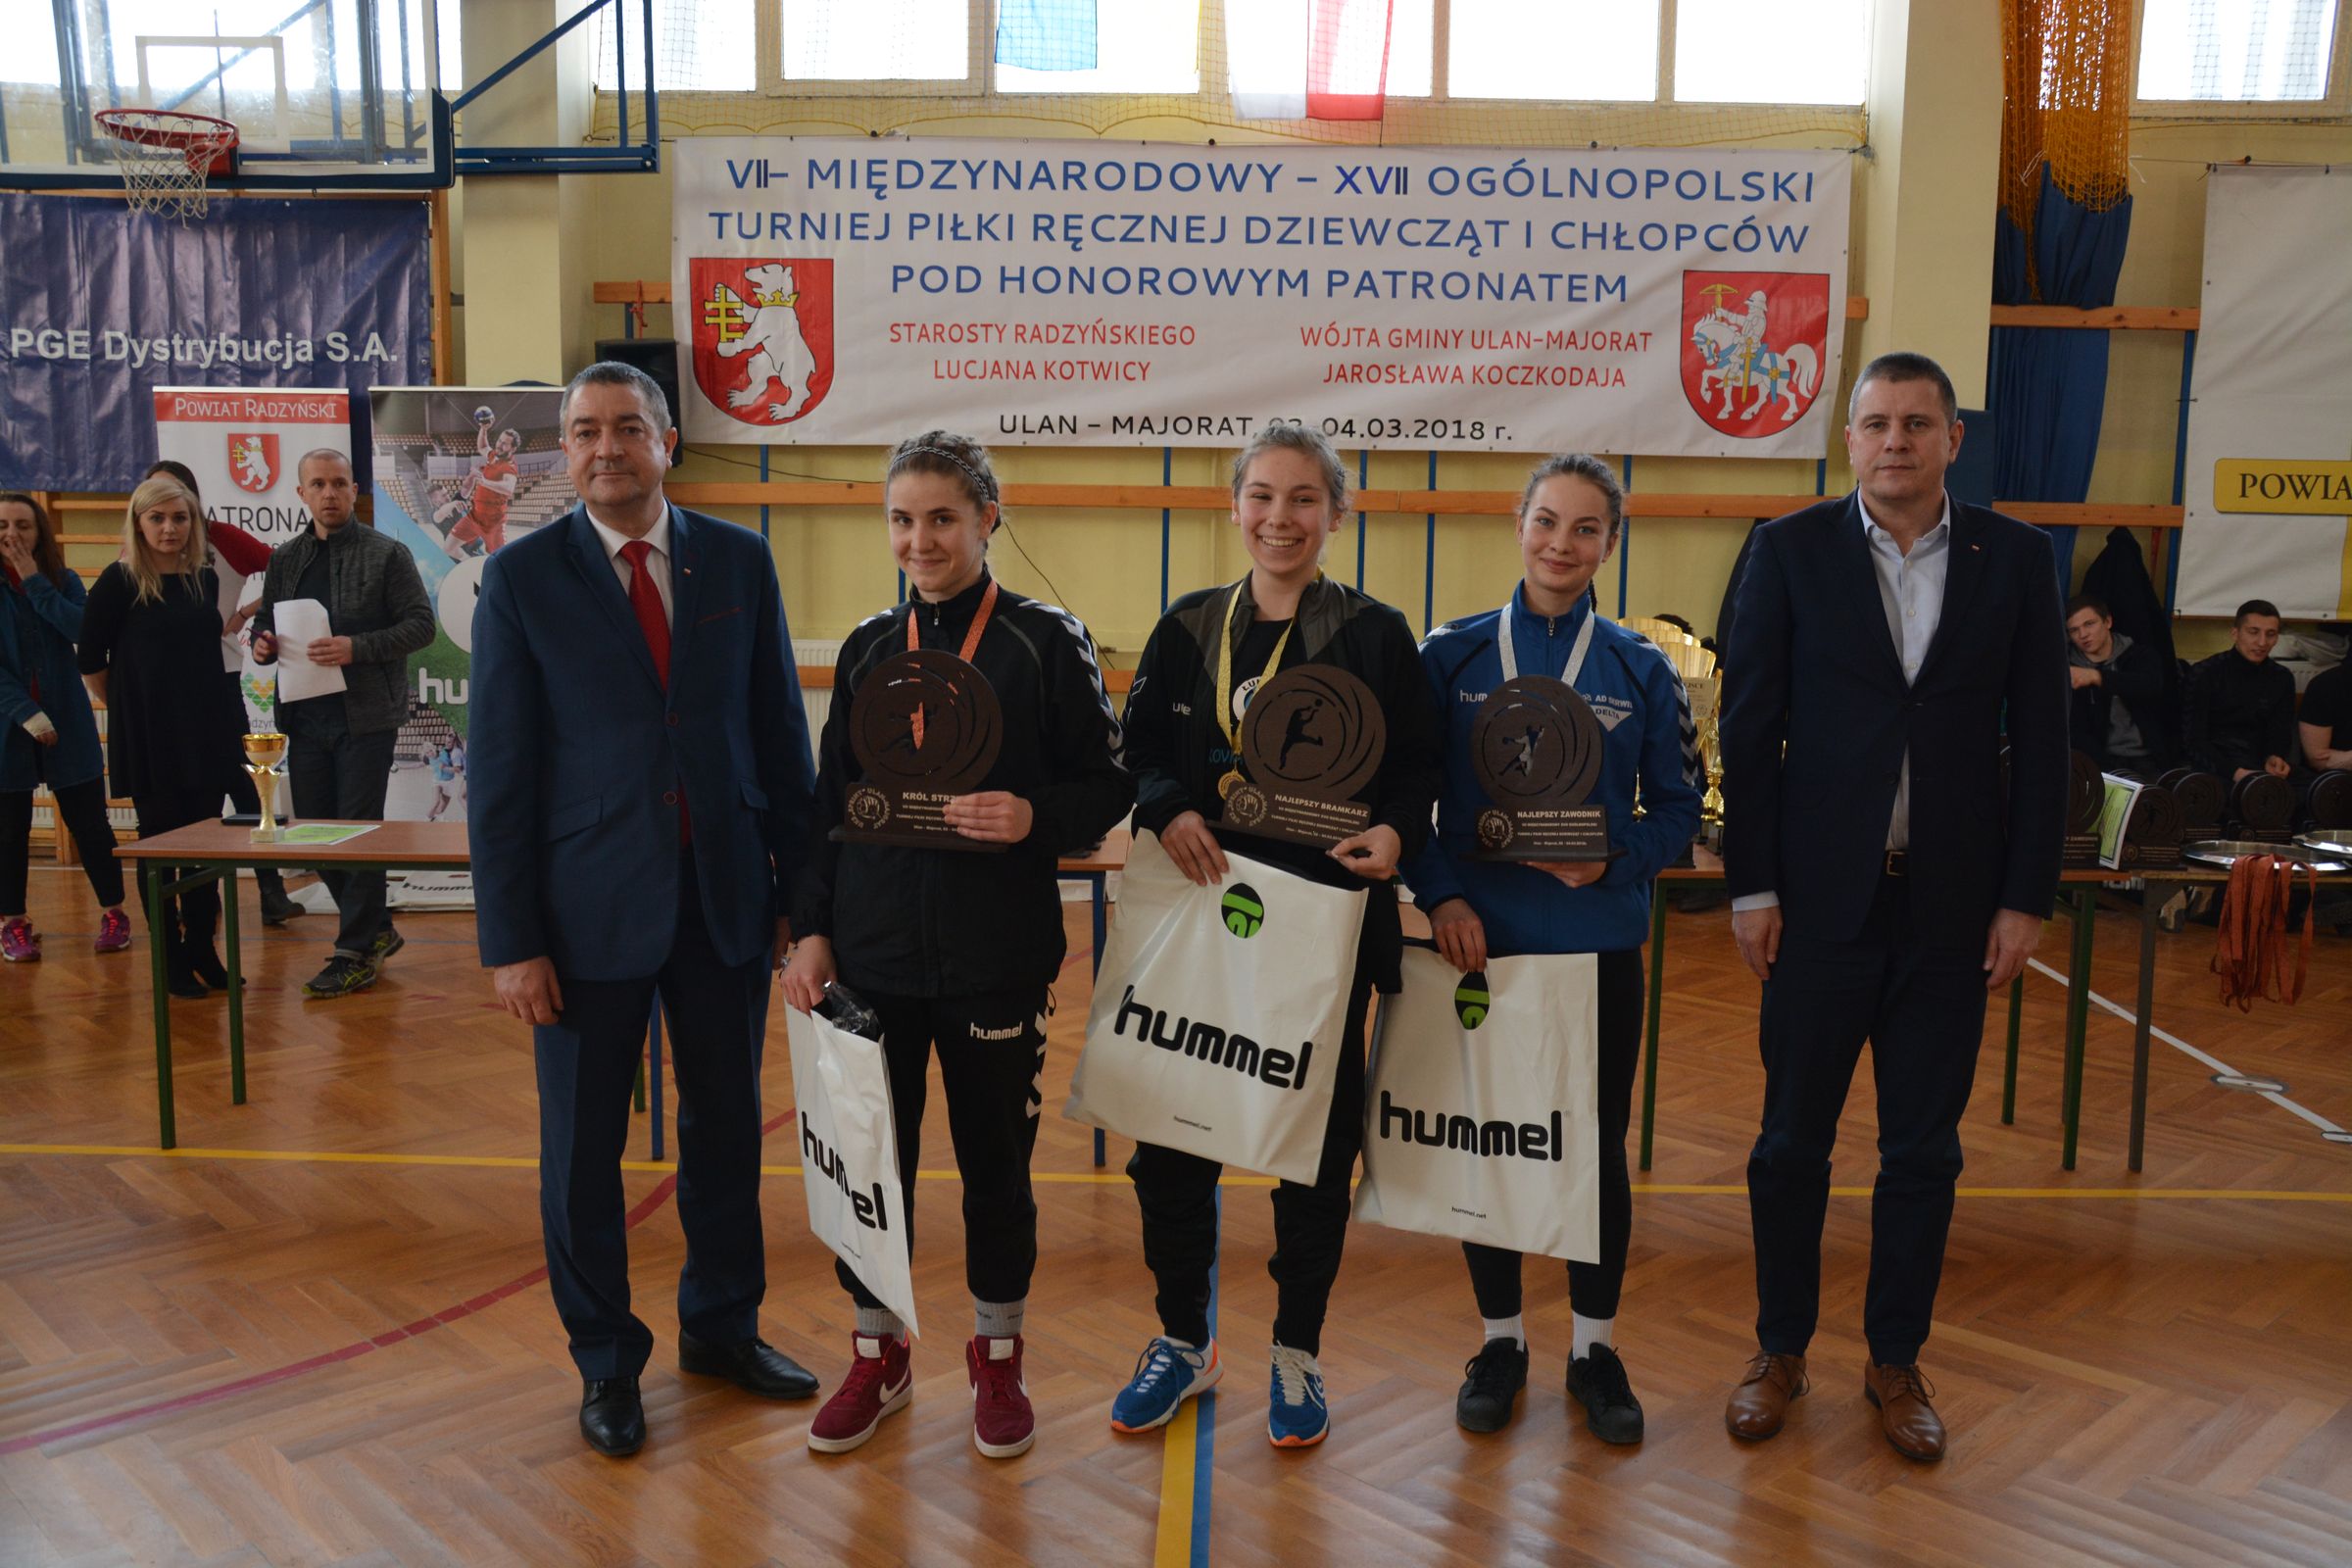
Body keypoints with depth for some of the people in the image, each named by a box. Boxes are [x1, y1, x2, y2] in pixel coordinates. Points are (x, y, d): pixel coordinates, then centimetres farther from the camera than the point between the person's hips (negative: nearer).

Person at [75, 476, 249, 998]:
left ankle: (202, 949, 18)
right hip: (148, 738, -4)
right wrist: (126, 706, 4)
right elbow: (90, 660, -2)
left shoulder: (204, 578, 7)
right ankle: (170, 958, 12)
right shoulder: (119, 581, -7)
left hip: (207, 731, 4)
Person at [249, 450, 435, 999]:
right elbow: (264, 622, 22)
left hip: (366, 716, -6)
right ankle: (376, 928, 26)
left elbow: (420, 624, -7)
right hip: (307, 717, 6)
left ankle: (356, 953, 7)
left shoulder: (386, 554, -3)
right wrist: (262, 643, -1)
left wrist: (356, 648, -19)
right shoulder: (284, 559, 13)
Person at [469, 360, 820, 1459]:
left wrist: (801, 889, 2)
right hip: (590, 905, -2)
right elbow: (501, 771, -5)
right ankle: (606, 1362, 29)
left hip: (726, 893, 3)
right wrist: (510, 940, -8)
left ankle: (722, 1325, 36)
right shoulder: (523, 578, -4)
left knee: (728, 1123, 15)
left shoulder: (739, 561, 3)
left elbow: (781, 731, 5)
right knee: (583, 1147, 9)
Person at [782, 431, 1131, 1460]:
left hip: (998, 959, -3)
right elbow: (827, 803, 11)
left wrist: (1035, 817, -21)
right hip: (873, 953, 3)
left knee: (996, 1163, 10)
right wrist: (810, 929, 3)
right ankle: (877, 1356, 30)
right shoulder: (868, 649, 7)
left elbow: (1107, 788, -1)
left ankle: (998, 1360, 30)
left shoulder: (1046, 642, -4)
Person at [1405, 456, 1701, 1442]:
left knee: (1599, 1143, 9)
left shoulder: (1639, 670, 1)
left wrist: (1613, 863, -14)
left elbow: (1679, 806, 4)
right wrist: (1441, 895, -11)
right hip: (1481, 936, 0)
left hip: (1598, 942, 1)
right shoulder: (1452, 655, -1)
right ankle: (1500, 1337, 28)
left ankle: (1595, 1344, 27)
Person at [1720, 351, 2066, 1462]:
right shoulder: (1791, 551, -1)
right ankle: (1781, 1350, 26)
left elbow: (2040, 738, 3)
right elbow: (1750, 727, -2)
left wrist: (2026, 897, -1)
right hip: (1824, 899, -1)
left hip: (1952, 903, 1)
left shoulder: (2014, 557, 3)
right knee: (1793, 1140, 8)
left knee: (1923, 1149, 11)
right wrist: (1752, 887, -5)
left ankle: (1896, 1360, 28)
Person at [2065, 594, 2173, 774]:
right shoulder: (2069, 671, 7)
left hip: (2149, 760, 0)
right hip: (2103, 761, 1)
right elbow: (2077, 732, -1)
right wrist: (2110, 770, -17)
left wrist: (2095, 676, -32)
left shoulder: (2140, 654, 8)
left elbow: (2152, 685, -16)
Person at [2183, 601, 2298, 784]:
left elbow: (2280, 737, 8)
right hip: (2212, 772, -4)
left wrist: (2274, 759, -17)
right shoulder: (2204, 674, -2)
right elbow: (2194, 741, -10)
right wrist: (2233, 772, -24)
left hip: (2258, 769, 4)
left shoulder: (2282, 680, 12)